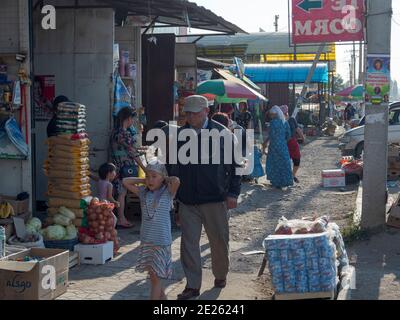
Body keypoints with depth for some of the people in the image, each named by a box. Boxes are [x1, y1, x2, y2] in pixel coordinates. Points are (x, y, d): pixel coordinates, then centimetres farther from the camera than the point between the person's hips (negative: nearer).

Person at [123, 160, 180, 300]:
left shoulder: (167, 192, -5)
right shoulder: (143, 192, 8)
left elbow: (176, 180, -23)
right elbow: (125, 181, 10)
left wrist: (165, 179, -4)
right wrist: (144, 181, 6)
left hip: (161, 241, -5)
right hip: (146, 240, 5)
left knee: (156, 276, -4)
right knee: (152, 275, 11)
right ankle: (162, 296, 27)